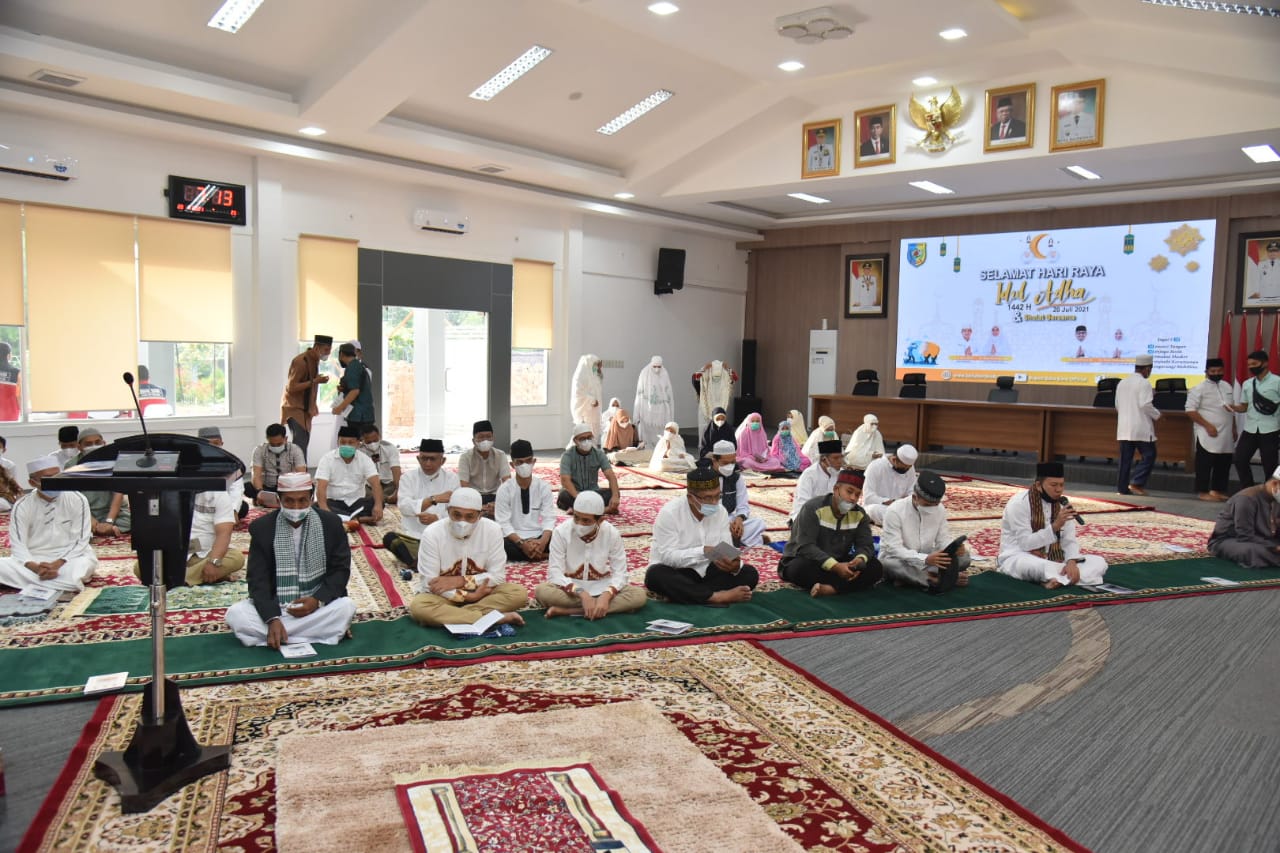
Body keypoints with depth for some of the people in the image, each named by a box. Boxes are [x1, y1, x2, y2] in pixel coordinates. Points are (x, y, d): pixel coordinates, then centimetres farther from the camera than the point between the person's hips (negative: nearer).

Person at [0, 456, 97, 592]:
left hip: (69, 557, -1)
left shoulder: (77, 500, -5)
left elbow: (80, 540, -7)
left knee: (84, 564, -37)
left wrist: (57, 564, -23)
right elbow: (18, 545, -8)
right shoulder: (21, 506, -1)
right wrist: (36, 568, -27)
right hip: (34, 560, 1)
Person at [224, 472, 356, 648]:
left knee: (346, 607, -30)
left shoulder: (331, 523, -4)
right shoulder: (262, 527, -5)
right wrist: (272, 618, -24)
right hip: (274, 606, 1)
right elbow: (257, 579, -8)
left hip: (319, 604, -1)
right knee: (235, 614, -27)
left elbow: (341, 570, -2)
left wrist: (317, 600, -21)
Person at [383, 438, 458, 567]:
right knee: (389, 538, -28)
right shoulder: (409, 477, 1)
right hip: (412, 537, 0)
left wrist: (436, 518, -24)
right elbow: (404, 506, -16)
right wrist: (434, 499, -29)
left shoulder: (451, 478, 3)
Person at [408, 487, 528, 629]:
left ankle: (448, 615, -25)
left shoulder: (492, 530, -12)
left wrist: (461, 581, -21)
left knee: (519, 593, -23)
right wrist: (468, 596, -24)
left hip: (480, 592, 2)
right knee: (418, 606, -34)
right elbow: (429, 584, -17)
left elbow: (498, 576, -11)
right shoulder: (432, 534, -16)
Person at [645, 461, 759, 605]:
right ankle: (716, 596, -32)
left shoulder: (720, 512, -4)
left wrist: (735, 565, -31)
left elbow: (727, 551, -7)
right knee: (656, 575, -37)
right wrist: (703, 552, -36)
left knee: (750, 573, -14)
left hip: (706, 571, 5)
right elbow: (667, 556, -24)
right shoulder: (670, 512, -19)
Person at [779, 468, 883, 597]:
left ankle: (830, 588, -33)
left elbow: (866, 545, -4)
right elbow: (806, 547, -27)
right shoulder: (813, 508, -19)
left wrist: (860, 560, -30)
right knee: (803, 567, -39)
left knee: (875, 567, -18)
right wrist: (835, 566, -39)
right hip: (807, 561, -5)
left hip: (838, 564, 5)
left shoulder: (859, 514, -1)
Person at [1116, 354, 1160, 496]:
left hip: (1124, 427, 7)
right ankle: (1136, 483, -4)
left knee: (1125, 458, 8)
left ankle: (1122, 487, 7)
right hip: (1141, 428, -7)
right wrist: (1157, 415, 0)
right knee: (1149, 455, 3)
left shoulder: (1122, 383, 13)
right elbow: (1145, 405, -16)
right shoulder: (1144, 383, -10)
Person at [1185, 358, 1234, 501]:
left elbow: (1232, 409, 22)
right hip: (1207, 435, -7)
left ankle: (1217, 491, 19)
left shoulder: (1227, 387, 14)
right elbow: (1190, 410, -13)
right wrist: (1207, 426, -18)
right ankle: (1203, 492, 3)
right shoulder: (1199, 389, -8)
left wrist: (1234, 429, 17)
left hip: (1226, 435, 7)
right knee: (1204, 464, -4)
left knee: (1224, 465, 9)